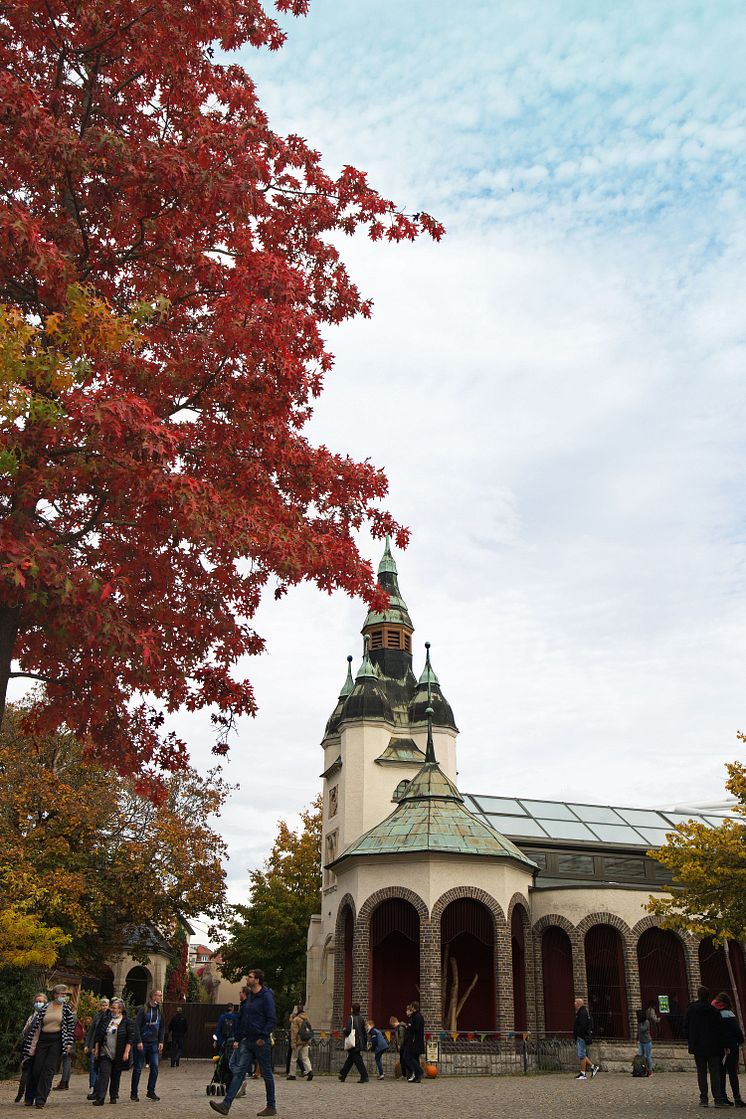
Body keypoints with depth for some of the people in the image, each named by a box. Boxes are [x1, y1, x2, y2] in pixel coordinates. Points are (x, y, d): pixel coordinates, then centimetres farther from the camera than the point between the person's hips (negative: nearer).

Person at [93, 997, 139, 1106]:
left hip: (119, 1055, -1)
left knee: (116, 1076, 8)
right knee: (103, 1074, -10)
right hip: (105, 1053, 1)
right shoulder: (105, 1019, 5)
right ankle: (100, 1098, -11)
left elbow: (130, 1038, -6)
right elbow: (98, 1036, 11)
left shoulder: (127, 1022, -4)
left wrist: (126, 1052, -12)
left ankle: (114, 1096, 23)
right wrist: (96, 1049, 7)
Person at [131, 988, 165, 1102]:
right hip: (142, 1043, -5)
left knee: (155, 1067, 0)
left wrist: (161, 1041, 6)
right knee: (138, 1068, 2)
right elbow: (137, 1026, -11)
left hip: (154, 1043, 5)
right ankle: (133, 1093, 12)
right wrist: (139, 1041, -16)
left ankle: (151, 1091, 10)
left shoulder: (159, 1011, 9)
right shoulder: (143, 1009, -9)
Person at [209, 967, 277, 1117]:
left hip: (261, 1042, -7)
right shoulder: (249, 997, 12)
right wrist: (237, 1039, 14)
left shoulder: (266, 997, -13)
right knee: (239, 1072, 0)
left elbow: (272, 1020, -17)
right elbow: (241, 1019, 18)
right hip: (248, 1041, 7)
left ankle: (271, 1107, 15)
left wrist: (263, 1037, -22)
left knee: (267, 1074, 4)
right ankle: (226, 1104, -4)